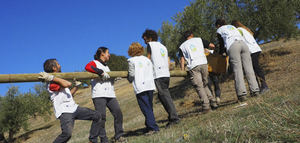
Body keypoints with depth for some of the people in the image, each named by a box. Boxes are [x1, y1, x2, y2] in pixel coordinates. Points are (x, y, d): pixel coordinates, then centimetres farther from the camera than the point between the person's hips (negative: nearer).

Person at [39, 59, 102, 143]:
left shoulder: (58, 81, 21)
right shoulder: (51, 82, -11)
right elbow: (68, 84, -28)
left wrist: (76, 86, 35)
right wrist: (51, 78, -25)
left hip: (74, 108, 10)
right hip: (64, 112, -10)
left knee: (97, 116, 12)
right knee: (67, 133, -35)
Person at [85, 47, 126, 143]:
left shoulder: (106, 67, 31)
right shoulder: (94, 63, 6)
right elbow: (87, 67, -16)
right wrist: (101, 72, -20)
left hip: (110, 94, 7)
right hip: (99, 95, -7)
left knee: (118, 113, -5)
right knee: (101, 117, -11)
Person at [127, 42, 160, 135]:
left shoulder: (132, 60, 0)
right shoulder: (147, 59, 15)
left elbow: (132, 74, -5)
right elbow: (152, 72, 11)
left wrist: (130, 80, 16)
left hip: (140, 88, -6)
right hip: (150, 86, 6)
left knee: (146, 109, -5)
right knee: (149, 107, 14)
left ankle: (153, 127, -10)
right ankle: (149, 126, 21)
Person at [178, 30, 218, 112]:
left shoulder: (182, 46, 18)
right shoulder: (199, 40, 19)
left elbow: (182, 60, 9)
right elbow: (212, 46, 18)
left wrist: (183, 71, 10)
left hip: (193, 67, -2)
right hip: (203, 64, 2)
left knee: (199, 87, -2)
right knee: (205, 85, 14)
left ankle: (206, 105, -11)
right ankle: (213, 103, 7)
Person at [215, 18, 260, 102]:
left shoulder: (219, 30, 25)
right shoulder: (232, 26, 38)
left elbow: (221, 43, 28)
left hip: (232, 46, -4)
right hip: (243, 43, 5)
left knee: (237, 70, -11)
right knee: (248, 68, -1)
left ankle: (242, 94, -19)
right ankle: (255, 90, -9)